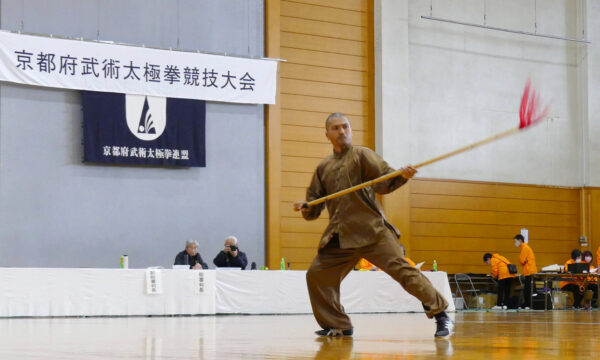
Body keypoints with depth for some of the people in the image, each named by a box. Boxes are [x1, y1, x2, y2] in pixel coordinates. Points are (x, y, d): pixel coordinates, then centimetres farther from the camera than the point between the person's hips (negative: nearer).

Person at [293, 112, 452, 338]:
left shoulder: (361, 155, 3)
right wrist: (305, 208, -3)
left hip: (371, 230, -6)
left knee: (401, 269, -16)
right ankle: (338, 326, 17)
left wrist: (402, 176, -31)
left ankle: (441, 315, -12)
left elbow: (384, 182, -11)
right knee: (316, 275, 2)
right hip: (340, 236, 6)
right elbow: (315, 207, 19)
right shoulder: (323, 168, 17)